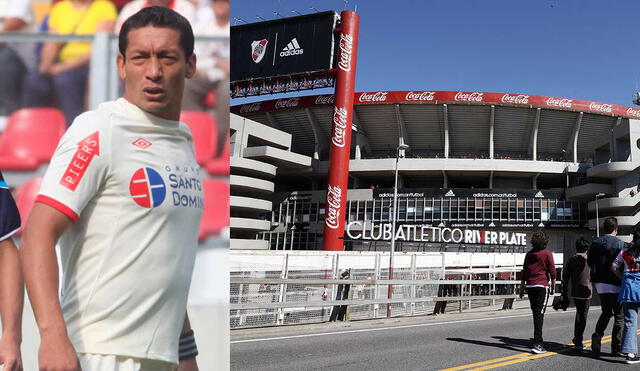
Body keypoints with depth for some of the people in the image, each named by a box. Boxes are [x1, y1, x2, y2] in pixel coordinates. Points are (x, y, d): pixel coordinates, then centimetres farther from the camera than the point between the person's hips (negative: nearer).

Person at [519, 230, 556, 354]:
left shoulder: (529, 254, 11)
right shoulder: (547, 254, -2)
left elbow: (524, 272, 12)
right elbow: (552, 271, -3)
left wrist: (522, 288, 16)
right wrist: (553, 286, 8)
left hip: (530, 287, 5)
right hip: (542, 286, -5)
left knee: (536, 314, 15)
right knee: (540, 314, -9)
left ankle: (539, 340, 25)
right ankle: (537, 343, -17)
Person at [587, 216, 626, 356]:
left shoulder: (596, 243, 3)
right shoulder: (620, 244, -11)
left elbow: (589, 262, 7)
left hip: (600, 283, 5)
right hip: (615, 284, -5)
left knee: (606, 312, 20)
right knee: (619, 315, 6)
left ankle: (597, 334, -2)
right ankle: (616, 347, 5)